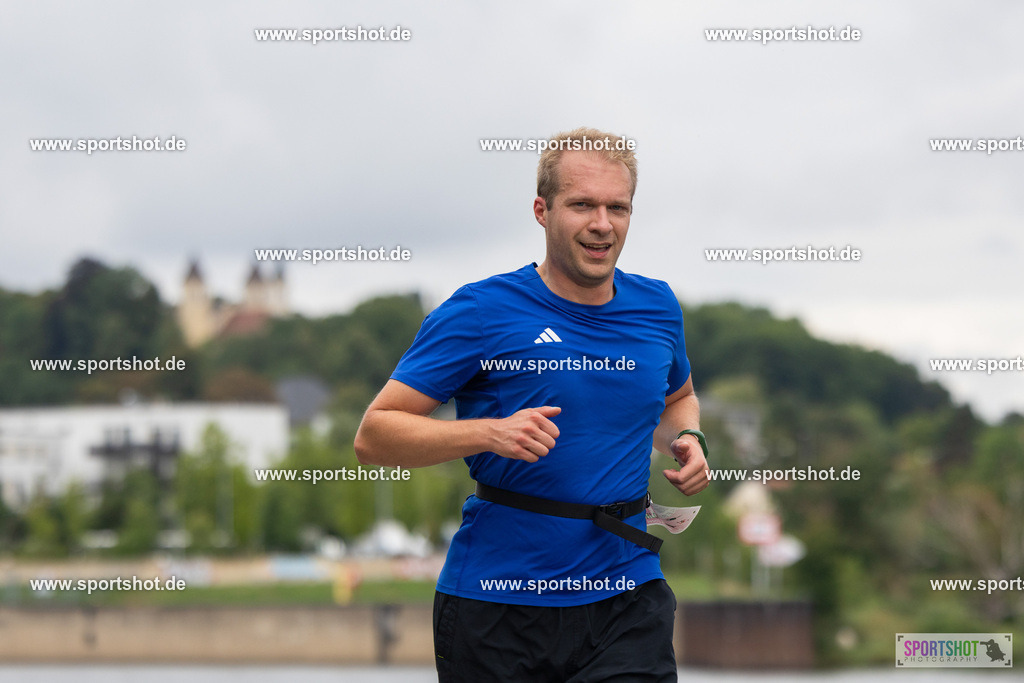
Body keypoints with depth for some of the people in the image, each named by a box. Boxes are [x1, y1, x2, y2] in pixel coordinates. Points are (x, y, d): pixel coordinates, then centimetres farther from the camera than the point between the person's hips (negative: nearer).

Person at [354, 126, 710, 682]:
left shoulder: (656, 307, 9)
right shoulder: (482, 312, -6)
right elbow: (373, 437, -8)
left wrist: (686, 440, 8)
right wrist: (490, 433, -22)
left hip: (627, 600, 3)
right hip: (494, 607, -3)